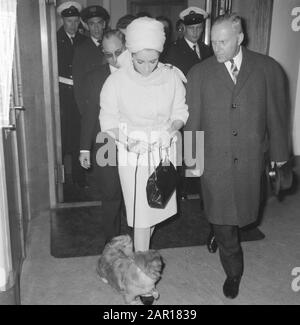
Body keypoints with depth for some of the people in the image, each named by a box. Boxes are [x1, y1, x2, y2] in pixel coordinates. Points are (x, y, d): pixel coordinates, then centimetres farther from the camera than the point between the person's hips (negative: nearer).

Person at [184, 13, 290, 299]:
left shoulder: (268, 69, -4)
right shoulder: (199, 73, -3)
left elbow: (277, 115, 2)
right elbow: (192, 119, 1)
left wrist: (279, 156, 5)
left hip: (251, 160, 1)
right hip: (213, 161, 0)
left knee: (242, 212, 16)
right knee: (220, 216, 7)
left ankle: (219, 233, 50)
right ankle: (233, 271, 28)